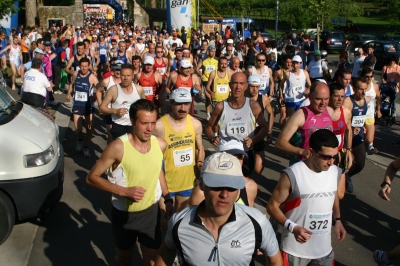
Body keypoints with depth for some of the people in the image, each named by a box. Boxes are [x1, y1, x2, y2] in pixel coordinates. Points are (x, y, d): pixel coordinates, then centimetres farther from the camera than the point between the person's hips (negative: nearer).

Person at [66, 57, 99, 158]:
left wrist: (96, 96, -36)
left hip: (88, 105, -3)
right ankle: (79, 140, 37)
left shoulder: (92, 77, -14)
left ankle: (86, 148, 18)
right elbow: (72, 84, 18)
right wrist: (68, 94, 9)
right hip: (77, 104, 3)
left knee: (89, 128, 2)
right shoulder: (75, 74, -1)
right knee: (77, 128, 5)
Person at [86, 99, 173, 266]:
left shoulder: (160, 145, -10)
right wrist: (124, 191, -25)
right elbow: (92, 177, -16)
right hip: (124, 214, -2)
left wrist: (168, 199, 6)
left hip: (151, 211, 3)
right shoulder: (118, 147, -23)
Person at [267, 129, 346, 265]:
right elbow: (272, 206, -13)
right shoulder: (292, 175, -20)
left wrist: (337, 219, 0)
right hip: (296, 248, -4)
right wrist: (292, 227, -25)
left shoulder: (336, 172, -3)